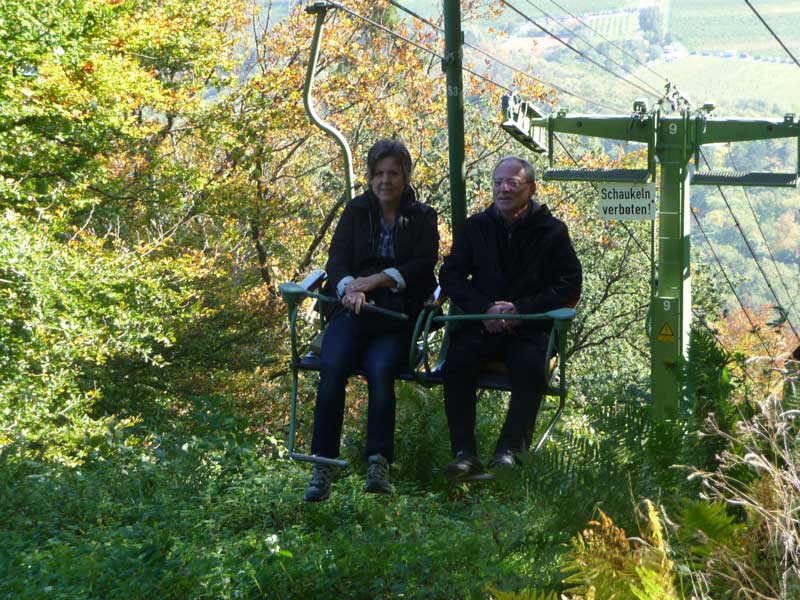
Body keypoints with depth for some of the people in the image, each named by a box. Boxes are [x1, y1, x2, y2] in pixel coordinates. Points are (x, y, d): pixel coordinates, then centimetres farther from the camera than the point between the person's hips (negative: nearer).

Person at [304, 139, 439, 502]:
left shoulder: (422, 217, 14)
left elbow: (423, 265, -1)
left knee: (381, 369, -33)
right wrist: (348, 287, -20)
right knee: (332, 366, -29)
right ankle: (323, 464, -30)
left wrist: (377, 279, -16)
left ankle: (379, 463, -33)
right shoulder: (356, 212, 18)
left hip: (398, 315, -1)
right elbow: (336, 260, 4)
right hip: (353, 310, 1)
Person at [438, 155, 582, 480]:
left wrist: (520, 309, -12)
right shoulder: (476, 226, 14)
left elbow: (569, 287, 1)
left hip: (530, 326, -2)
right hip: (482, 323, 2)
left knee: (530, 367, -34)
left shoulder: (552, 230, 6)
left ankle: (509, 451, -29)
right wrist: (484, 308, -9)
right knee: (457, 362, -28)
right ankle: (464, 453, -28)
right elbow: (450, 275, 9)